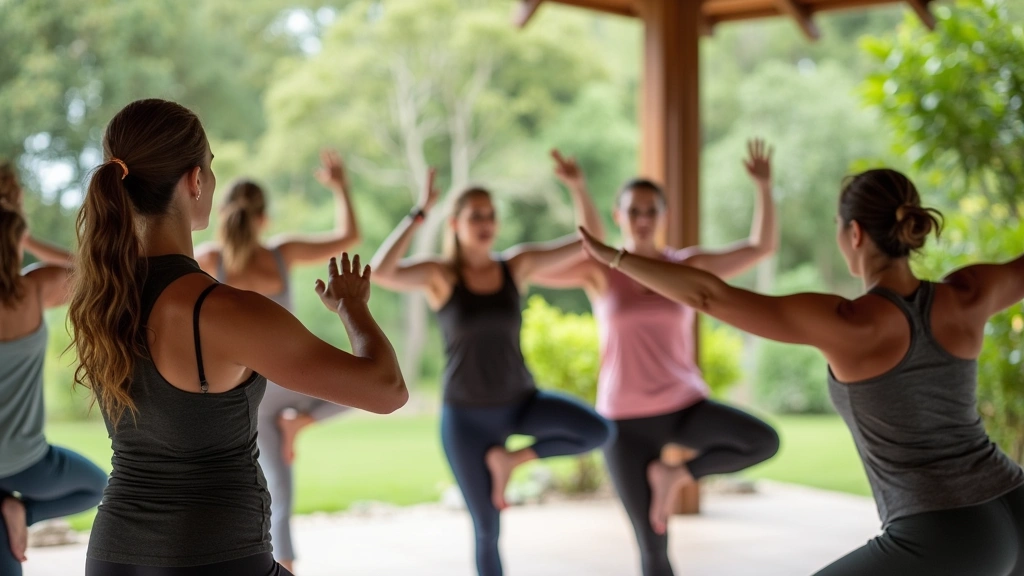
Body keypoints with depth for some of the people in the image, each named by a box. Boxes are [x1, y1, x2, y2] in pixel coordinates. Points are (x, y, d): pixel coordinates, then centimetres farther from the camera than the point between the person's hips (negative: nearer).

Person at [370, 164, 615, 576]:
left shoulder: (517, 264, -2)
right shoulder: (439, 274, -11)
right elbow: (380, 272, -31)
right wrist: (420, 213, -28)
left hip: (521, 403, 3)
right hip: (467, 417, -3)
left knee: (599, 431, -23)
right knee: (487, 531, 1)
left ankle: (508, 459, -1)